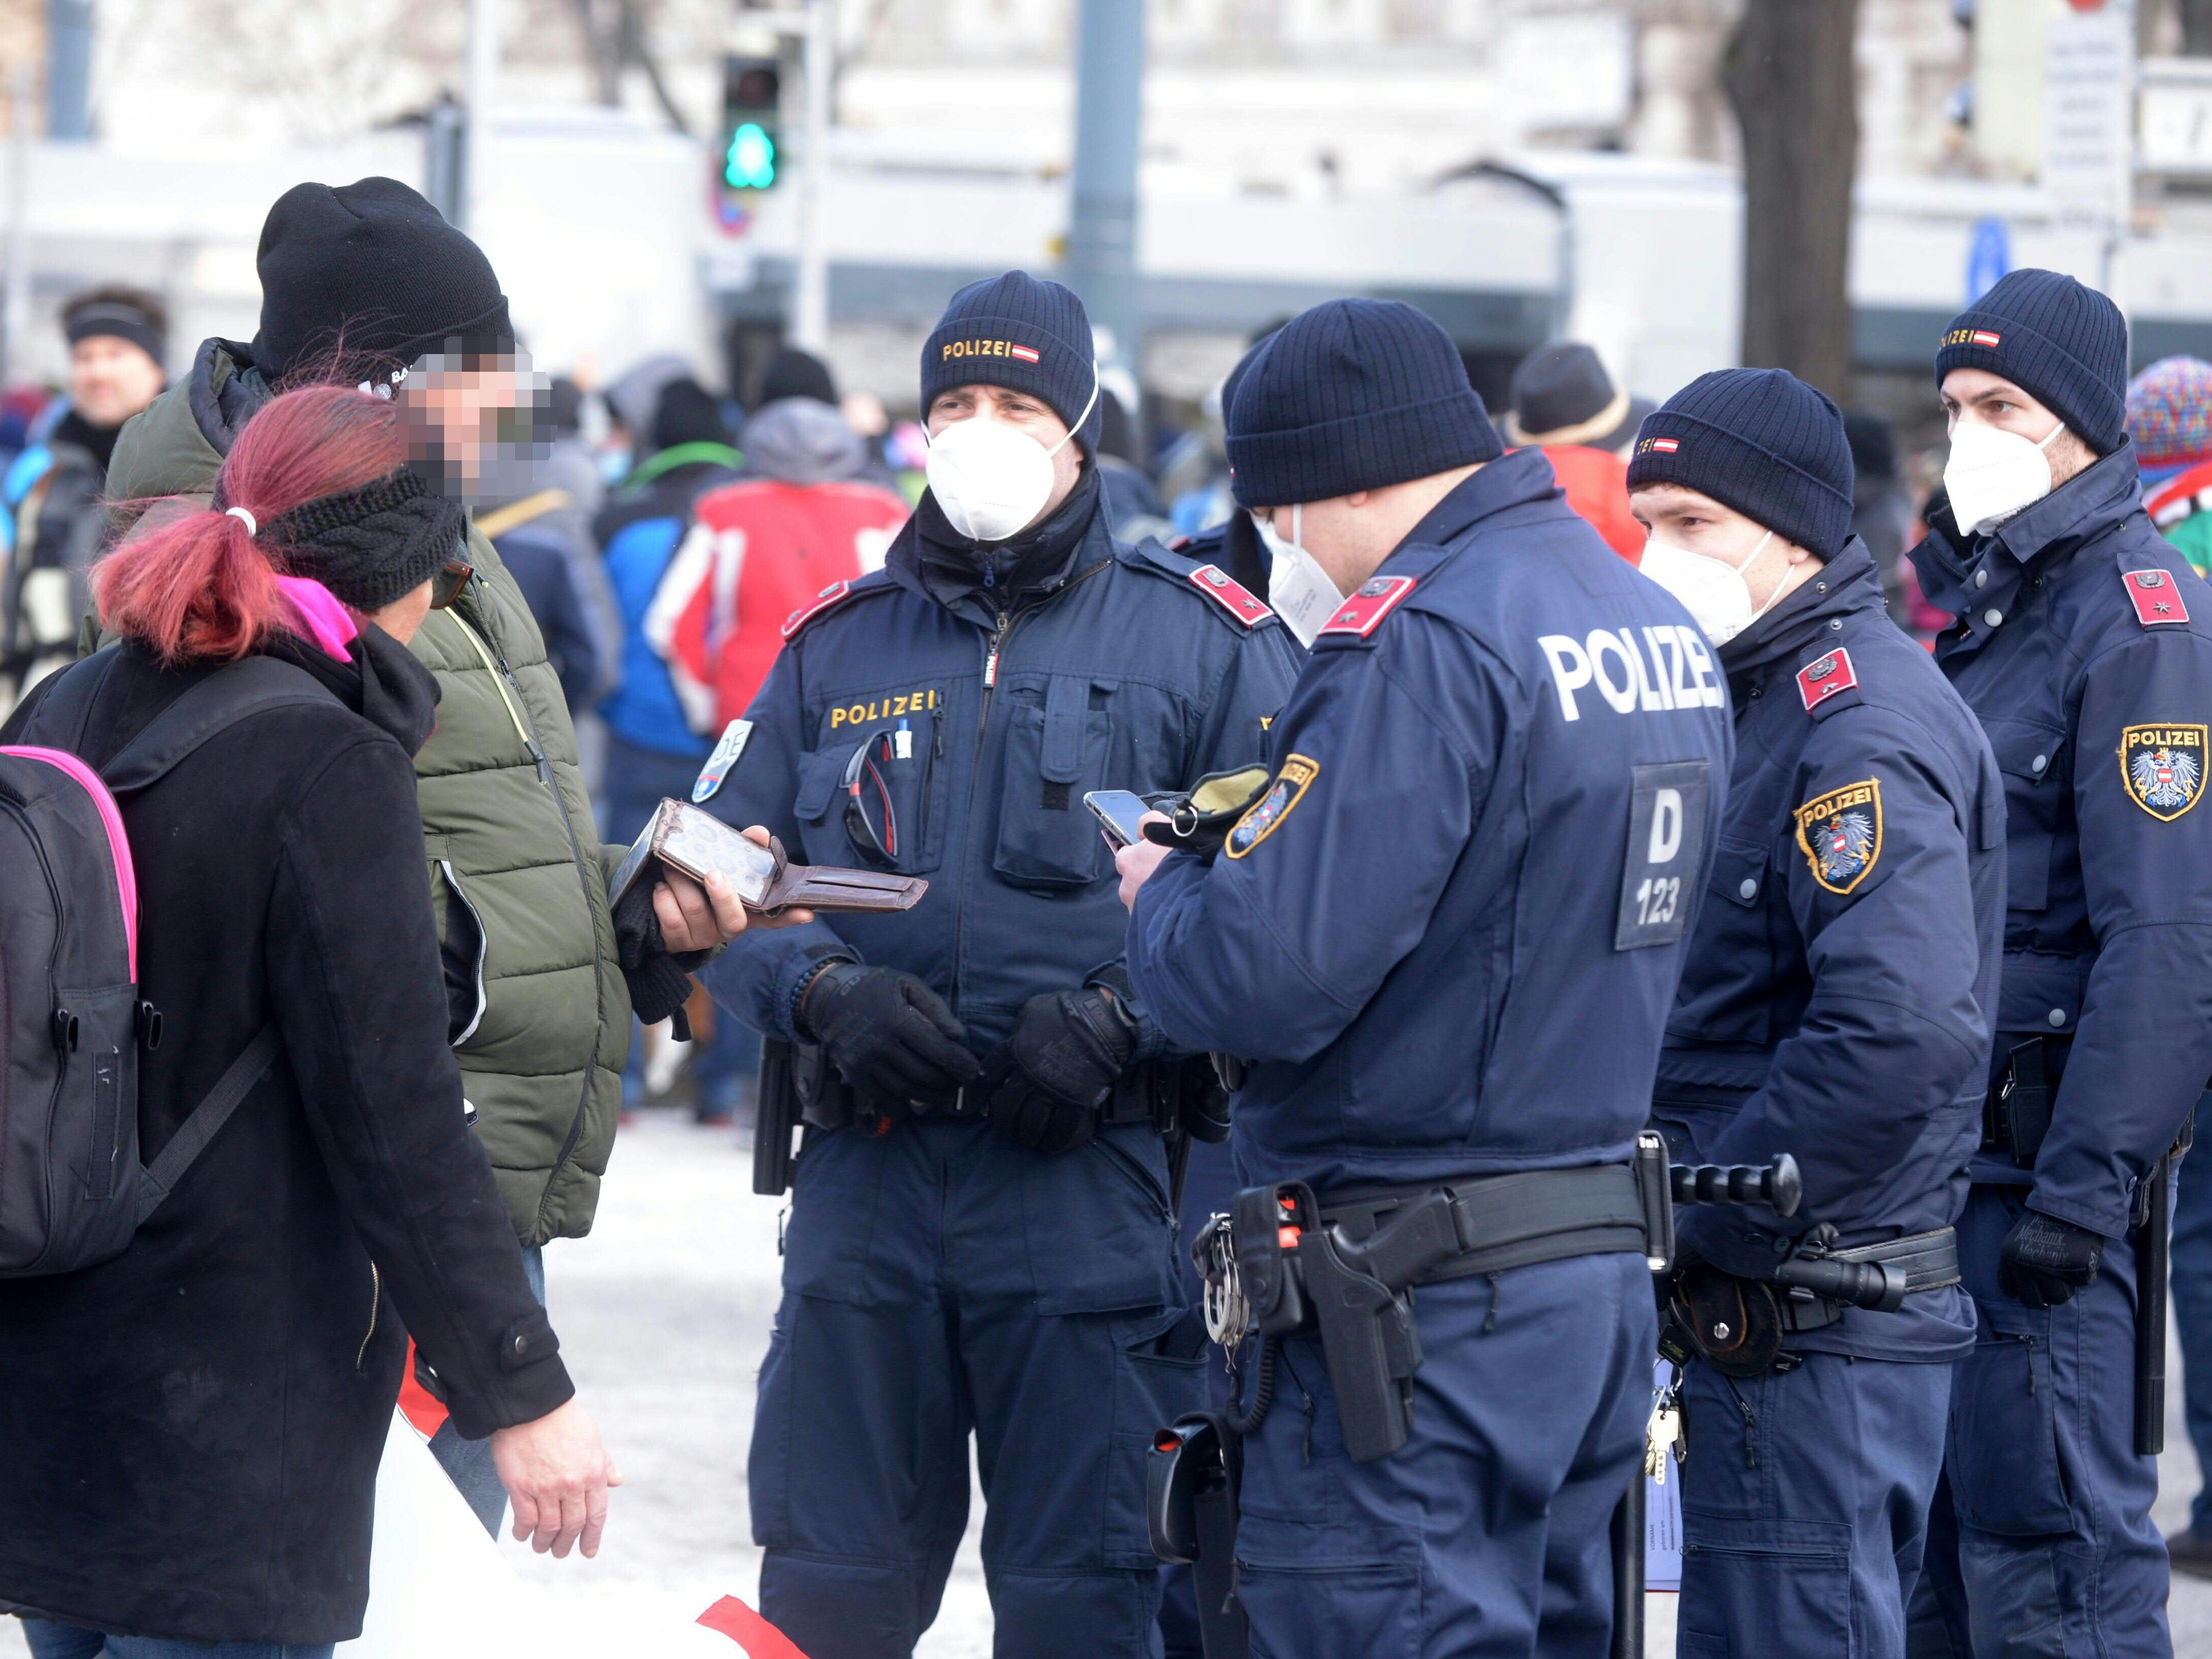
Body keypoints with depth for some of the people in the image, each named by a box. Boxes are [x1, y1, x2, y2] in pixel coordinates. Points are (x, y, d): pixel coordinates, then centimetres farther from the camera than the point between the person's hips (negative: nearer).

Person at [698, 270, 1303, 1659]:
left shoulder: (1204, 641, 3)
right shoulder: (839, 644, 14)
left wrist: (1123, 1019, -16)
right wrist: (826, 992, -7)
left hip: (1097, 1170, -3)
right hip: (867, 1173, 3)